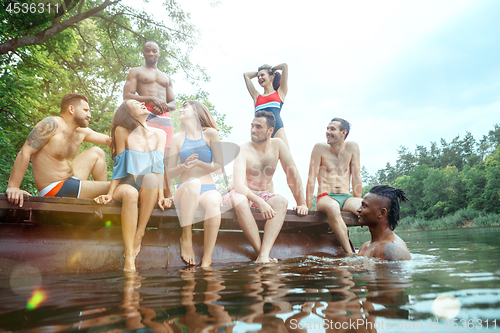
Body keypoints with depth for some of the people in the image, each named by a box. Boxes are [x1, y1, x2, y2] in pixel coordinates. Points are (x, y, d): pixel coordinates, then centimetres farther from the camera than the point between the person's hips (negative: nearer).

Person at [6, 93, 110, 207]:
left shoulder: (81, 132, 9)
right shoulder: (52, 124, -14)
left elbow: (108, 140, 19)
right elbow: (25, 152, -20)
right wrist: (13, 187, -28)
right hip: (56, 190, -9)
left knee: (97, 152, 17)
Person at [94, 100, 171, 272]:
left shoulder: (159, 134, 5)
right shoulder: (122, 131, -2)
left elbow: (158, 166, -3)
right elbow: (119, 166, -4)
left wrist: (160, 196, -14)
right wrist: (110, 194, -14)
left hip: (148, 190, 2)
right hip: (125, 185, -2)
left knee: (151, 178, -33)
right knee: (130, 193, -37)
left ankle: (139, 235, -25)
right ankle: (129, 258, -38)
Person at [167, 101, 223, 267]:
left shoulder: (210, 134, 7)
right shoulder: (177, 138, 12)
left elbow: (219, 166, 2)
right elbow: (169, 173, 9)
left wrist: (199, 163, -16)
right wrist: (183, 167, -13)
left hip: (208, 189, 0)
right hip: (184, 191, 1)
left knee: (213, 201, -37)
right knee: (194, 182, -37)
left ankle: (206, 261, -36)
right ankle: (186, 237, -25)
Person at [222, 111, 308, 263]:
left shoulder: (277, 145, -4)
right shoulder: (243, 150, -16)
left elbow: (292, 173, -3)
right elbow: (239, 185, -26)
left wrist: (301, 203, -7)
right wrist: (260, 202, -41)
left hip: (263, 195, 3)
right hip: (243, 194, -3)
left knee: (281, 201, -30)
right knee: (238, 199, -39)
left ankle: (264, 255, -43)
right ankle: (260, 252, -35)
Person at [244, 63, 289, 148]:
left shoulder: (280, 92, 20)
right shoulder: (257, 96, 26)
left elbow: (284, 66, 22)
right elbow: (246, 75, 38)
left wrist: (272, 70, 37)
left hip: (277, 129, -2)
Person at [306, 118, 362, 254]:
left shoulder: (352, 147, 6)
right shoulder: (320, 148, -1)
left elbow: (356, 177, 7)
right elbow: (311, 179, -4)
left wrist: (358, 205, 0)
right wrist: (307, 207, -10)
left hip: (346, 197, 3)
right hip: (325, 197, -2)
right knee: (332, 207, -39)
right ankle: (350, 253, -32)